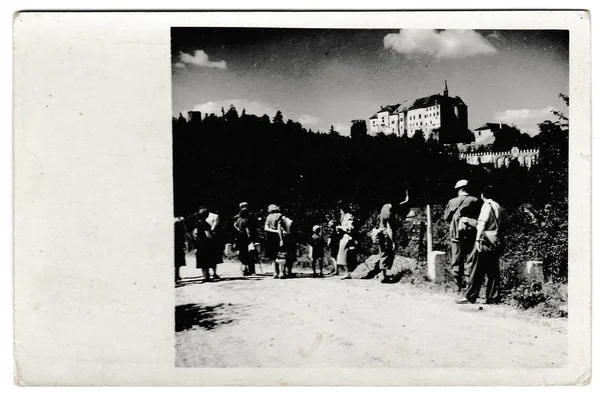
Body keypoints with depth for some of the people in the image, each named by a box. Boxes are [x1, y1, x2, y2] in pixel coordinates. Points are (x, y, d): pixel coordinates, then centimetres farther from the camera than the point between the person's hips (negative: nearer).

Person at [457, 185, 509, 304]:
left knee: (477, 270, -4)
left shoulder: (487, 205, -6)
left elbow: (482, 223, -14)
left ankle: (470, 296, -2)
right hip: (498, 243, 7)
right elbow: (506, 222, 10)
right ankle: (493, 298, 9)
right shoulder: (500, 208, 14)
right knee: (493, 271, 9)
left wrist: (478, 239, -18)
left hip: (486, 241, -7)